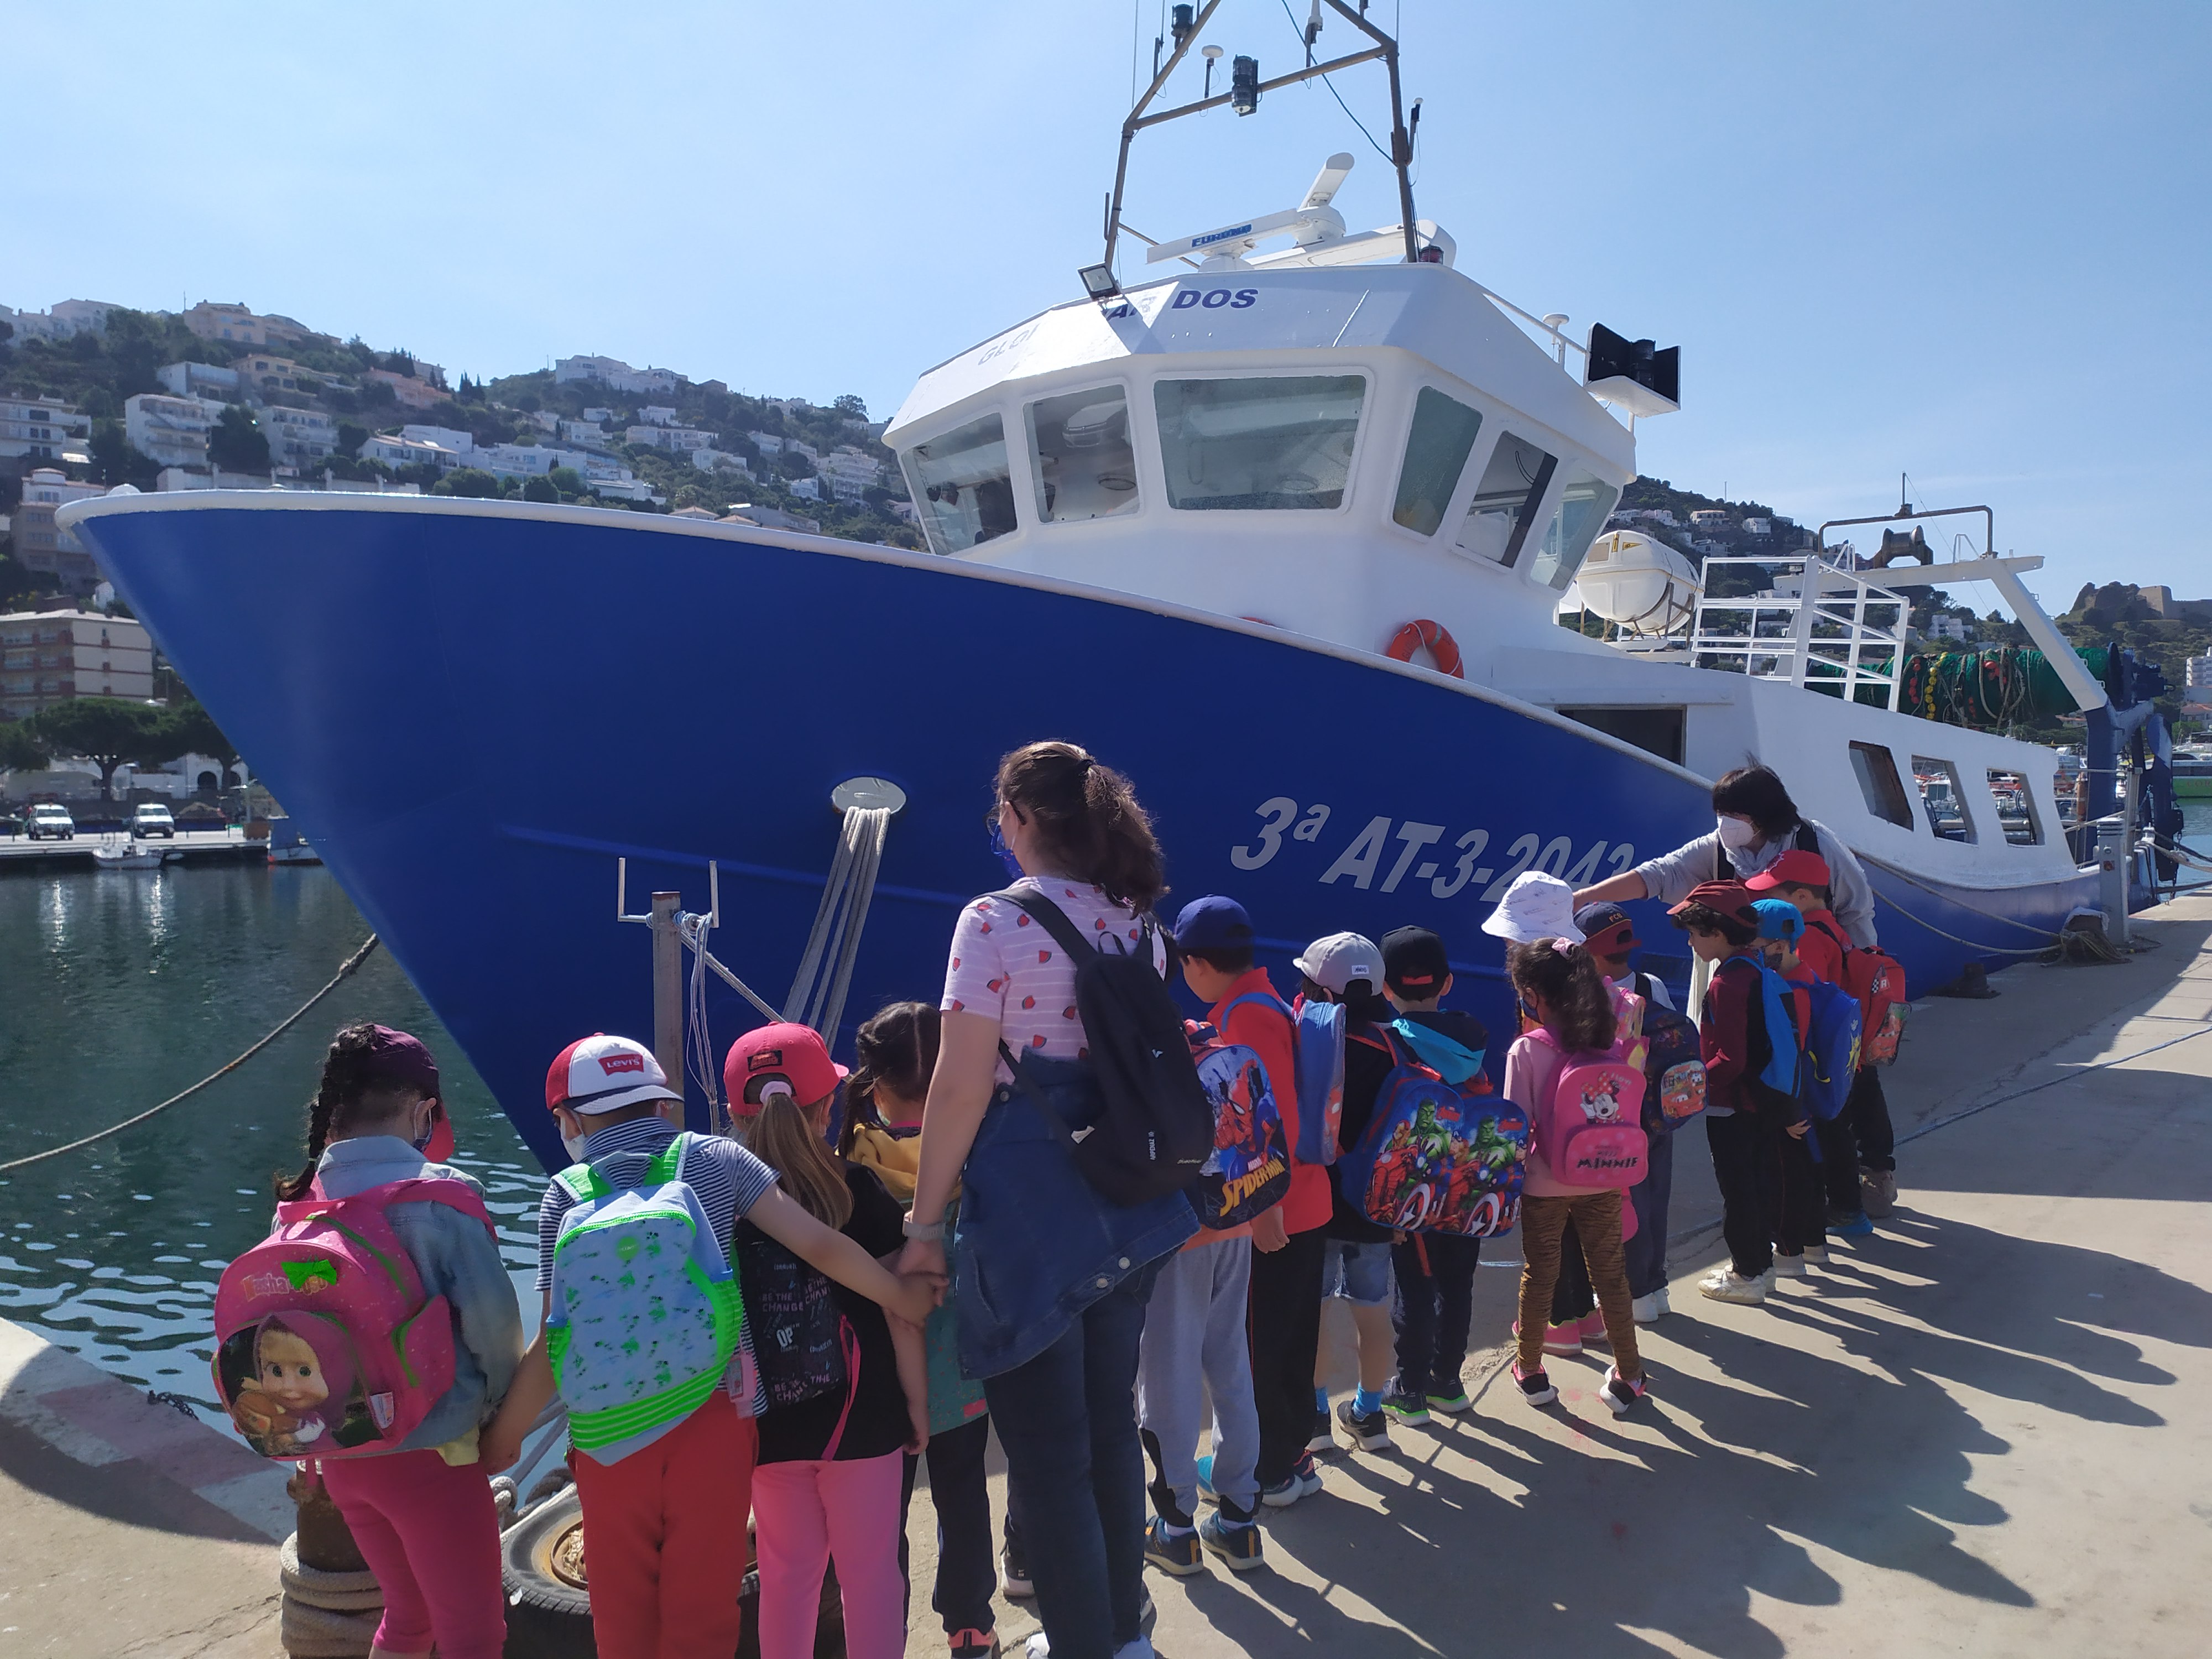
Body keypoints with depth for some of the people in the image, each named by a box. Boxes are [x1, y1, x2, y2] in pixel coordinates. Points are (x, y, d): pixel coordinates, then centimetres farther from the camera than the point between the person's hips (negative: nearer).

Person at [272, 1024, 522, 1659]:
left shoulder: (302, 1199, -3)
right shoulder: (439, 1192, -19)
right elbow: (493, 1317, -20)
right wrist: (503, 1407, -2)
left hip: (342, 1451, 6)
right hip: (431, 1451, -6)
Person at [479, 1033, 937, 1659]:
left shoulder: (566, 1197, -1)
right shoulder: (714, 1159, -1)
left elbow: (557, 1344, -3)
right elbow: (819, 1244, -4)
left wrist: (503, 1437, 11)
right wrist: (902, 1297, 8)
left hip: (611, 1435, 0)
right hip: (713, 1419, 0)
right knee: (701, 1608, 13)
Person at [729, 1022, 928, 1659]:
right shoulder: (857, 1188, -10)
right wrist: (917, 1398, 2)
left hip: (767, 1421, 2)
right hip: (861, 1415, -2)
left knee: (787, 1571, 16)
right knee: (871, 1569, 11)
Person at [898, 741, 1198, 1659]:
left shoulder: (996, 921, -13)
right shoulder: (1137, 924, 7)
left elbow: (962, 1086, -15)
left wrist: (924, 1223, -8)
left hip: (1031, 1212, -7)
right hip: (1124, 1207, 7)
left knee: (1047, 1453, 6)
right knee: (1111, 1424, 20)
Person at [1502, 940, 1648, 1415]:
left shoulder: (1526, 1049, -17)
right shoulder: (1608, 1035, -6)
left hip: (1544, 1183, -2)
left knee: (1538, 1275, 13)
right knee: (1610, 1273, 14)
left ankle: (1530, 1371, 27)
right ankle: (1628, 1375, 24)